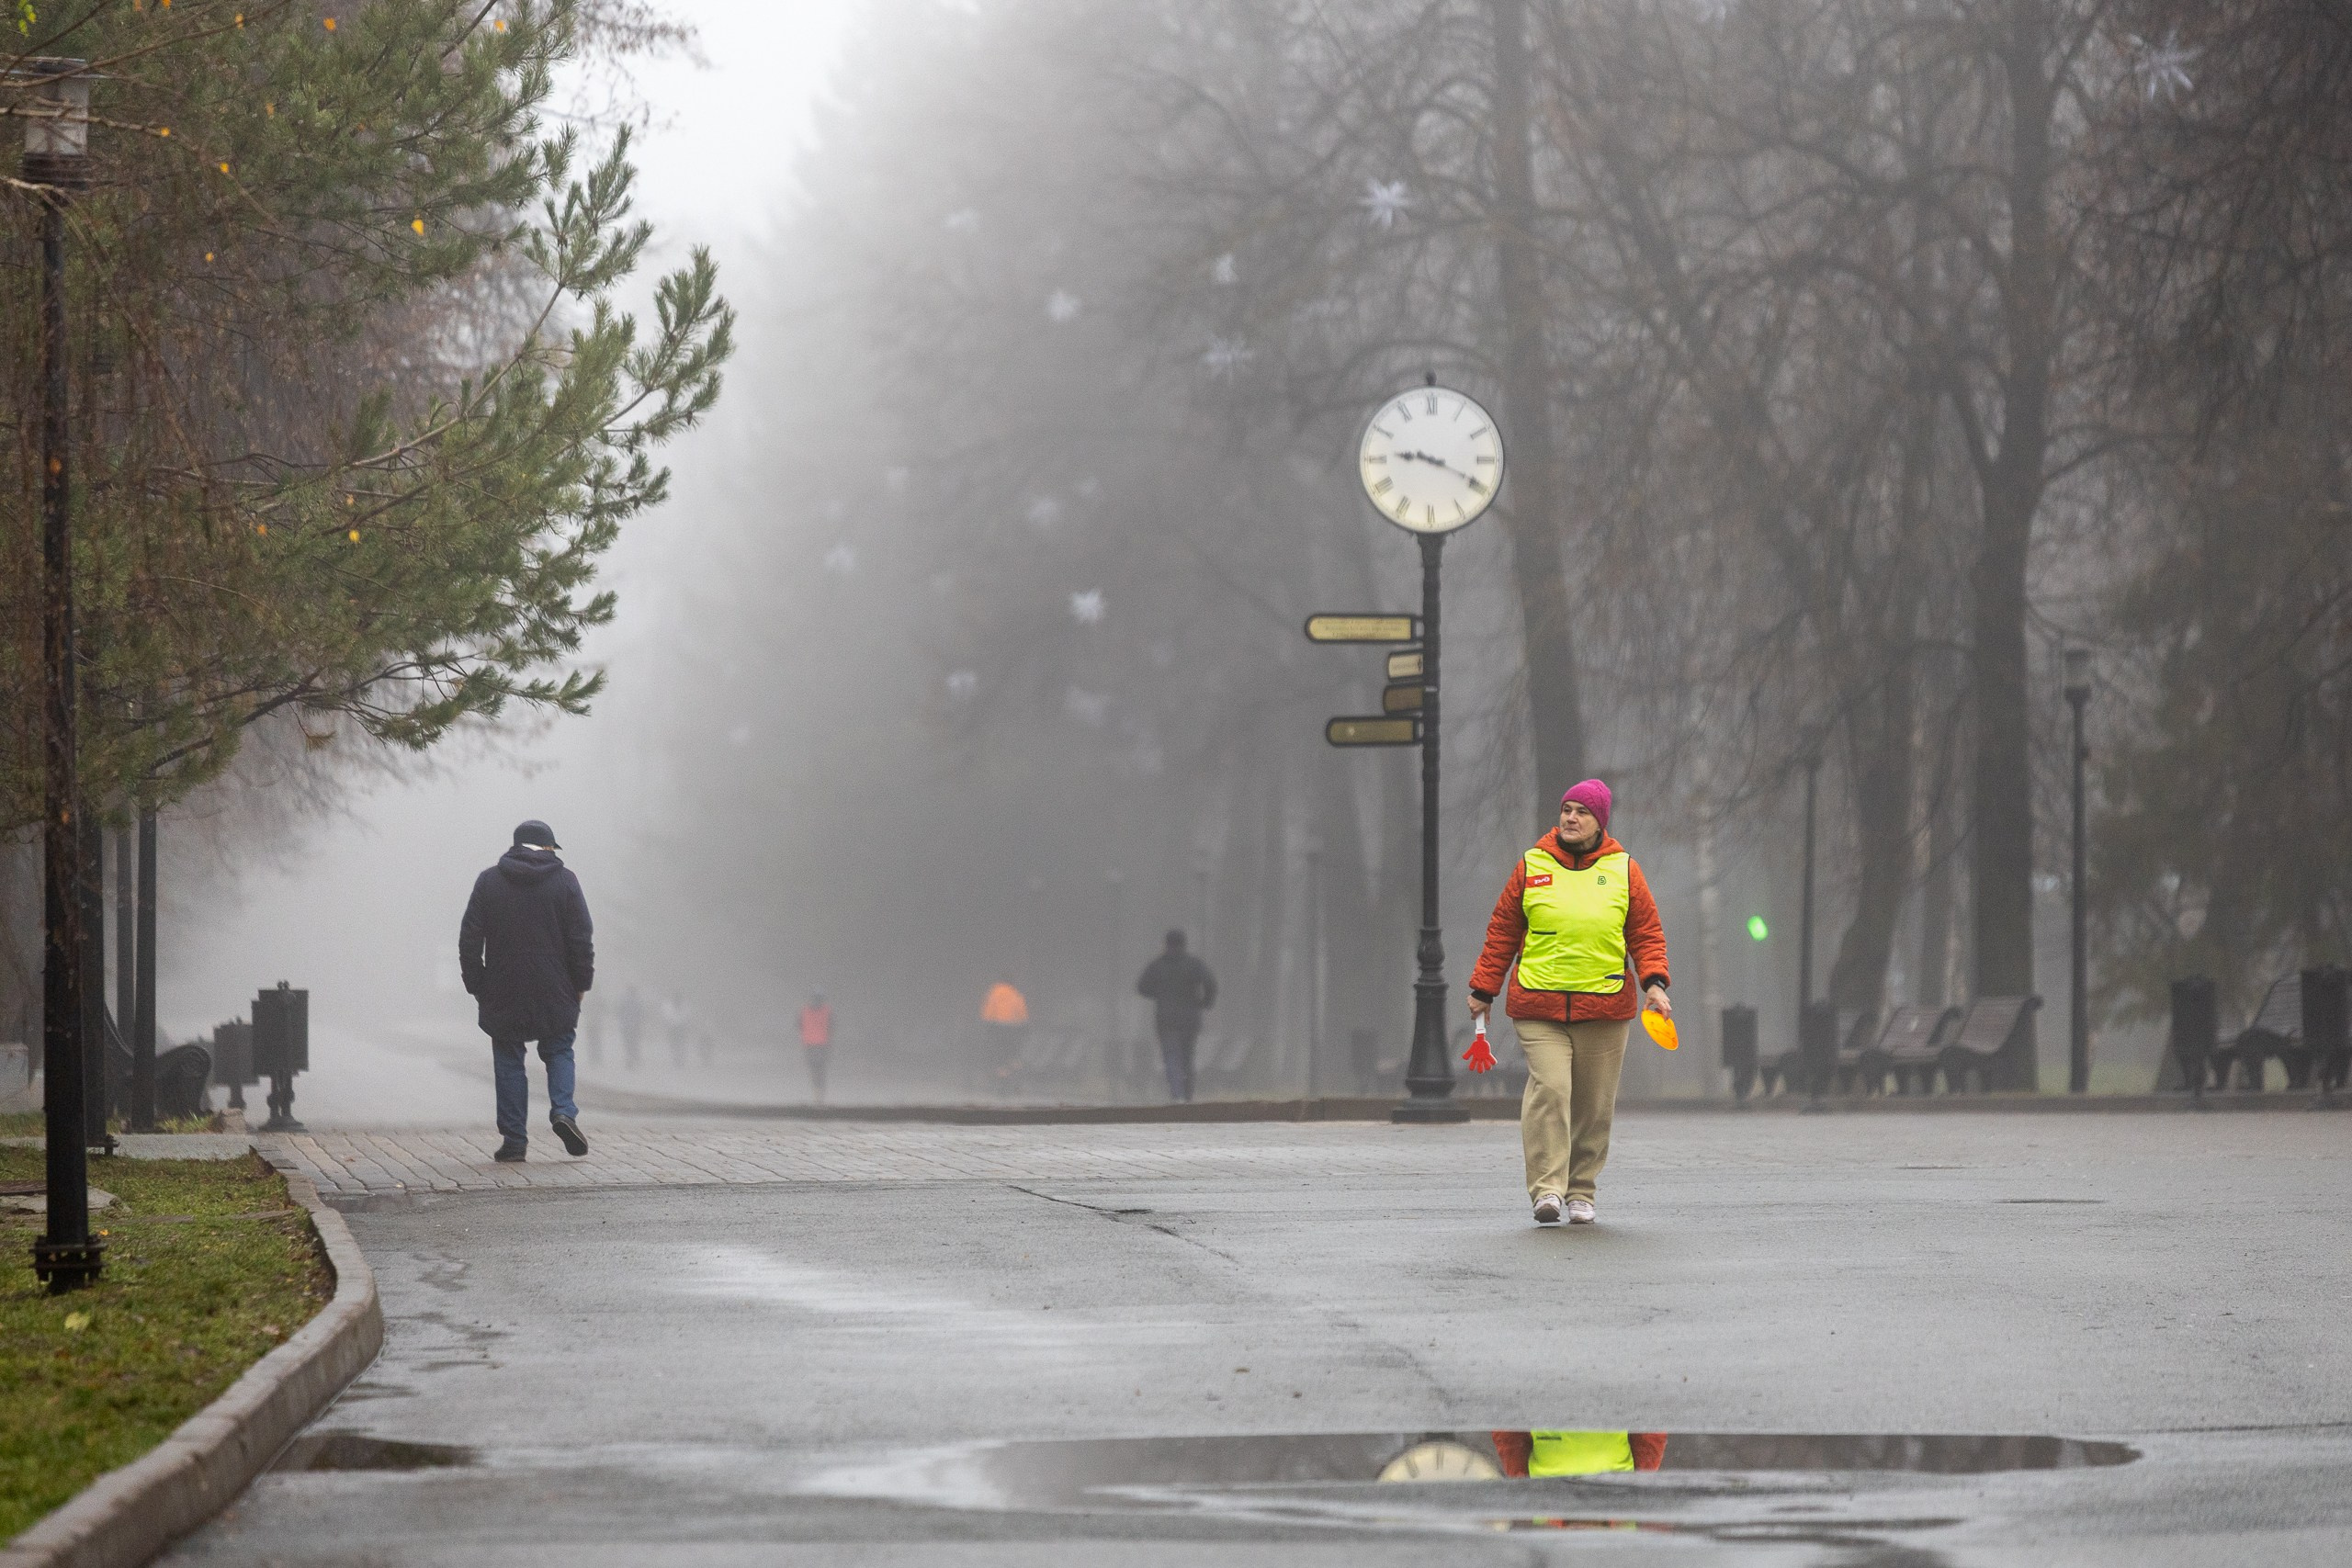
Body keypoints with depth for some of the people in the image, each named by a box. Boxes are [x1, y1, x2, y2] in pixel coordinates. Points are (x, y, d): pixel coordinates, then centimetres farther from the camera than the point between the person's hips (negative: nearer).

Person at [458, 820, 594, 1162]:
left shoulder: (488, 881, 2)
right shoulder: (564, 881, 0)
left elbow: (469, 939, 0)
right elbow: (582, 938, -3)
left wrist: (476, 985, 6)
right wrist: (581, 983, 6)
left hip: (503, 993, 0)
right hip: (555, 993, 0)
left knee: (509, 1063, 7)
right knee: (559, 1051, 15)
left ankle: (514, 1139, 3)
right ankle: (563, 1111, -9)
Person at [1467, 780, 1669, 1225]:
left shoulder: (1623, 871, 8)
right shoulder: (1532, 867, 6)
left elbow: (1646, 933, 9)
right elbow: (1502, 933, 11)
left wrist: (1653, 982, -6)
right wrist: (1483, 989, 10)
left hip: (1604, 1006, 1)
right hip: (1538, 1007, -1)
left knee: (1594, 1104, 5)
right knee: (1549, 1088, -17)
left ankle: (1581, 1192, 17)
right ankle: (1547, 1188, -18)